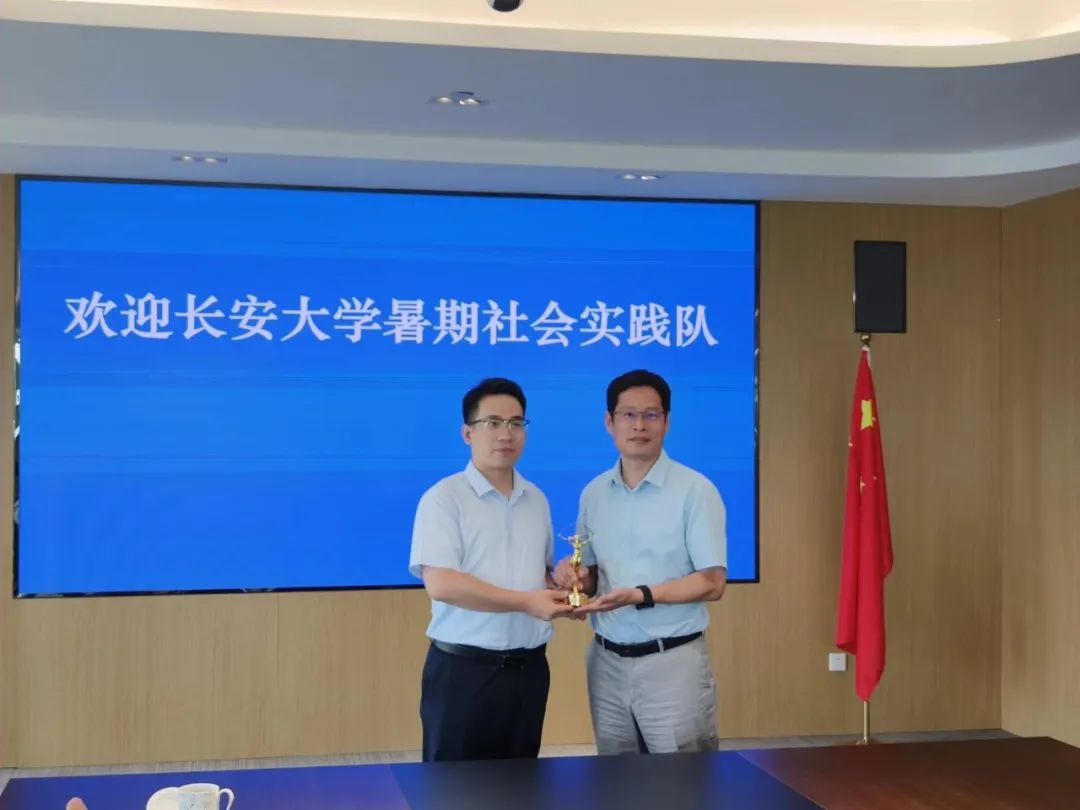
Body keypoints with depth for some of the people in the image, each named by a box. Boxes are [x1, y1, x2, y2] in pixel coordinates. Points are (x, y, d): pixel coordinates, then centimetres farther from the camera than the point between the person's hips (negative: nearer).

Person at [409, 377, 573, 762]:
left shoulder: (537, 500, 13)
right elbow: (440, 583, -19)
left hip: (528, 668, 6)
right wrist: (526, 602, -20)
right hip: (464, 669, -6)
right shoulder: (444, 498, -8)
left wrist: (559, 586, -1)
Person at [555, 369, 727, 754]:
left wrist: (641, 596, -22)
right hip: (607, 662, 5)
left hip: (672, 662, -5)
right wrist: (575, 576, -8)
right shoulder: (593, 494, 9)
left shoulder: (695, 490, -8)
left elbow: (712, 582, -10)